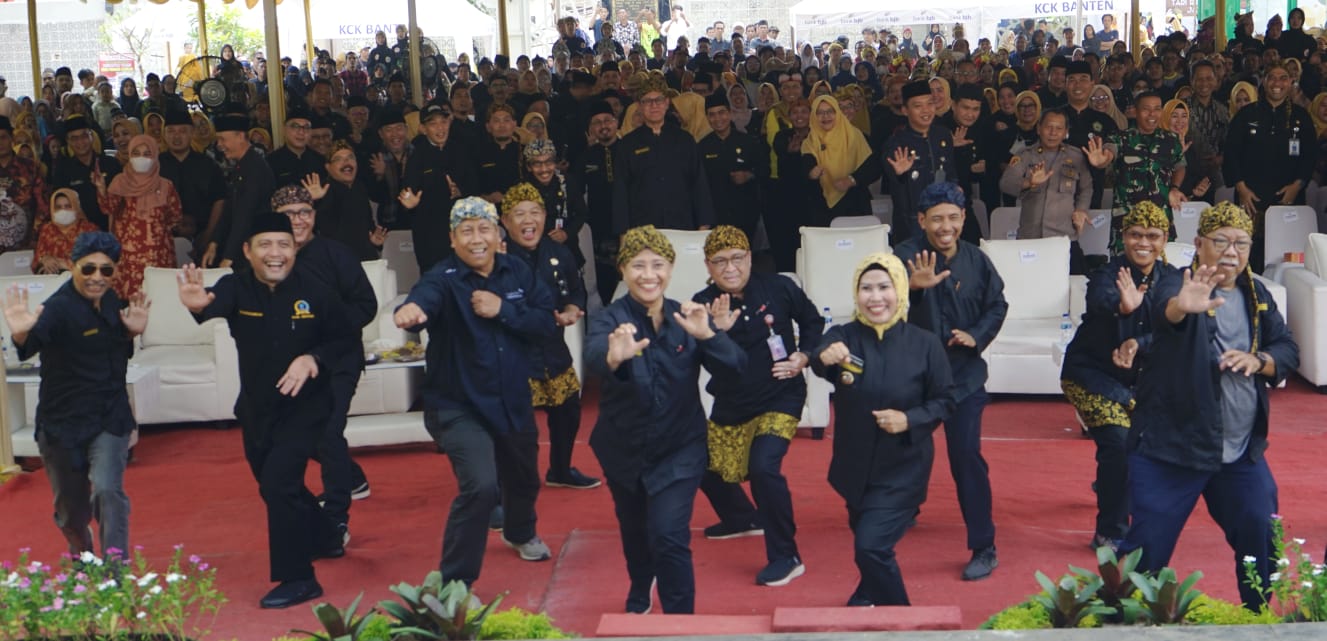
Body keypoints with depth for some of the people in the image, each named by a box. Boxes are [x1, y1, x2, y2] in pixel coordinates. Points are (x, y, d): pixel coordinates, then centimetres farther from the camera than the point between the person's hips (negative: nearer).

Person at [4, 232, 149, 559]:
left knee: (108, 490, -19)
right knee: (71, 509, 13)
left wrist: (133, 331, -4)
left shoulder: (110, 301, 0)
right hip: (63, 422, -3)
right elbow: (31, 344, -40)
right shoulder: (59, 308, -19)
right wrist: (21, 334, -63)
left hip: (109, 418, 3)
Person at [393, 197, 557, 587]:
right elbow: (425, 296, -43)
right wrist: (410, 309, -66)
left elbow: (547, 324, -8)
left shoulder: (517, 272, -4)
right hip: (459, 407, -6)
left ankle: (520, 534, 60)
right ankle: (453, 584, -9)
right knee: (481, 487, -25)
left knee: (524, 479, 26)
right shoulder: (444, 278, -20)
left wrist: (503, 310, -23)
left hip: (513, 403, 6)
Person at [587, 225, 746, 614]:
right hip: (624, 448, 1)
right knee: (634, 531, 21)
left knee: (669, 536, -16)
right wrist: (614, 356, -63)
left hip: (679, 448, -1)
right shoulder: (610, 319, -15)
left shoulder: (684, 318, -8)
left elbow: (733, 369, -18)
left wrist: (706, 335, -38)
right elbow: (593, 357, -38)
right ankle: (639, 600, 52)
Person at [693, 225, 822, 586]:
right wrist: (716, 331, -41)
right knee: (706, 465, 17)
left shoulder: (779, 288, -12)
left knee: (763, 466, -25)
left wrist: (804, 357, -10)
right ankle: (742, 519, 50)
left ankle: (786, 557, -11)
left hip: (779, 398, -4)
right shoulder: (703, 304, -11)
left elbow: (813, 322, 5)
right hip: (730, 405, 4)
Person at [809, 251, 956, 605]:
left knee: (871, 546, -15)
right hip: (855, 466, 3)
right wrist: (825, 357, -56)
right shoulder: (843, 336, -10)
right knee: (867, 544, 23)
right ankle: (868, 597, 55)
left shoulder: (924, 344, -11)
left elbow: (944, 401, -4)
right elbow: (819, 363, -32)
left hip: (903, 469, -3)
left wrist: (909, 420, -22)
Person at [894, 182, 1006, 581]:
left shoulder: (975, 260, -3)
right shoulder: (909, 255, -15)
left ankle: (984, 549, 2)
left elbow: (997, 305, 9)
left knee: (966, 458, -6)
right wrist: (913, 284, -60)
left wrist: (977, 336, -9)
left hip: (963, 373, 1)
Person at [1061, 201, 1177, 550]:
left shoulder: (1172, 280, -7)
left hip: (1140, 377, 6)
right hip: (1092, 373, -6)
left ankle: (1109, 484, 55)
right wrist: (1123, 306, -68)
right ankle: (1110, 534, -8)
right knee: (1118, 444, -23)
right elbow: (1101, 299, -45)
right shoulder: (1108, 274, -22)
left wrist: (1137, 345, -39)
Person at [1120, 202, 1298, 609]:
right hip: (1172, 447, -6)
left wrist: (1259, 360, -13)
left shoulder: (1257, 296, 9)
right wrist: (1181, 306, -61)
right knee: (1147, 548, -5)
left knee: (1263, 541, 14)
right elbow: (1165, 310, -36)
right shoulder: (1180, 286, -12)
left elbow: (1288, 350, 10)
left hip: (1243, 452, 6)